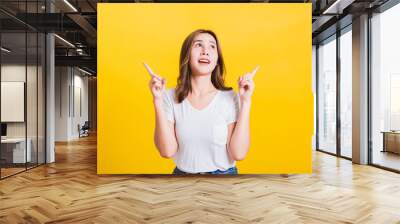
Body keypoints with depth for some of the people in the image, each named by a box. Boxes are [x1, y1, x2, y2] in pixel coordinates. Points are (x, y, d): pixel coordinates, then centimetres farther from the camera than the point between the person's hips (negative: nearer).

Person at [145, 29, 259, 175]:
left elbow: (238, 153, -17)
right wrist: (158, 101, -21)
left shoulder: (230, 98, -12)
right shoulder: (171, 97, -9)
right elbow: (167, 151, -16)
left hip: (224, 173, 0)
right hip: (182, 173, 1)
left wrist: (246, 102, -20)